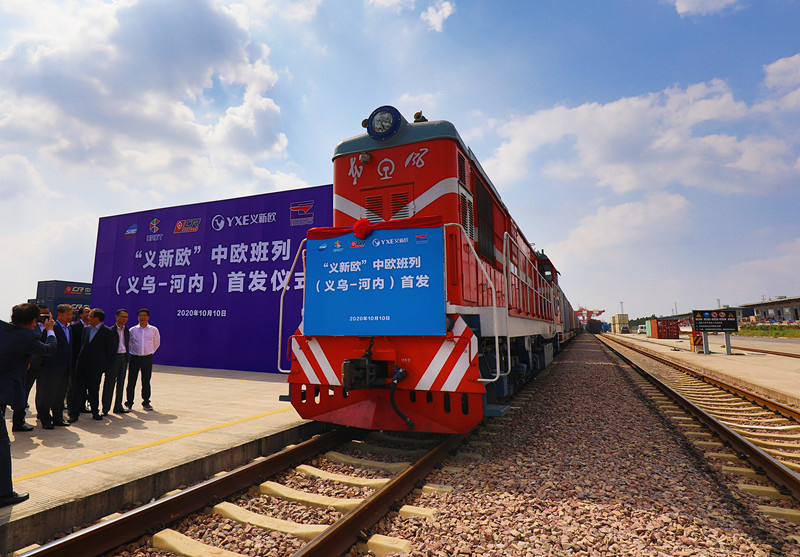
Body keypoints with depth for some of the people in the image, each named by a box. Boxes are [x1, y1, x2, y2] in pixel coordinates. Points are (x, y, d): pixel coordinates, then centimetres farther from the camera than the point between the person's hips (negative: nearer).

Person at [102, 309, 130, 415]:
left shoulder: (127, 331, 12)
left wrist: (127, 357, 13)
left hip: (123, 358, 5)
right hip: (113, 358, -5)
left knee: (121, 383, 11)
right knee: (109, 383, -1)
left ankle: (118, 407, 19)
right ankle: (105, 408, 8)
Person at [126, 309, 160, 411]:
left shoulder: (154, 330, 2)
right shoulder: (132, 330, 1)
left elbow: (157, 343, 16)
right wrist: (130, 354, 12)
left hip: (147, 358, 0)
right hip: (134, 358, 0)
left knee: (146, 381, 5)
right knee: (131, 381, 2)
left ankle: (146, 402, 15)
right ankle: (129, 403, 14)